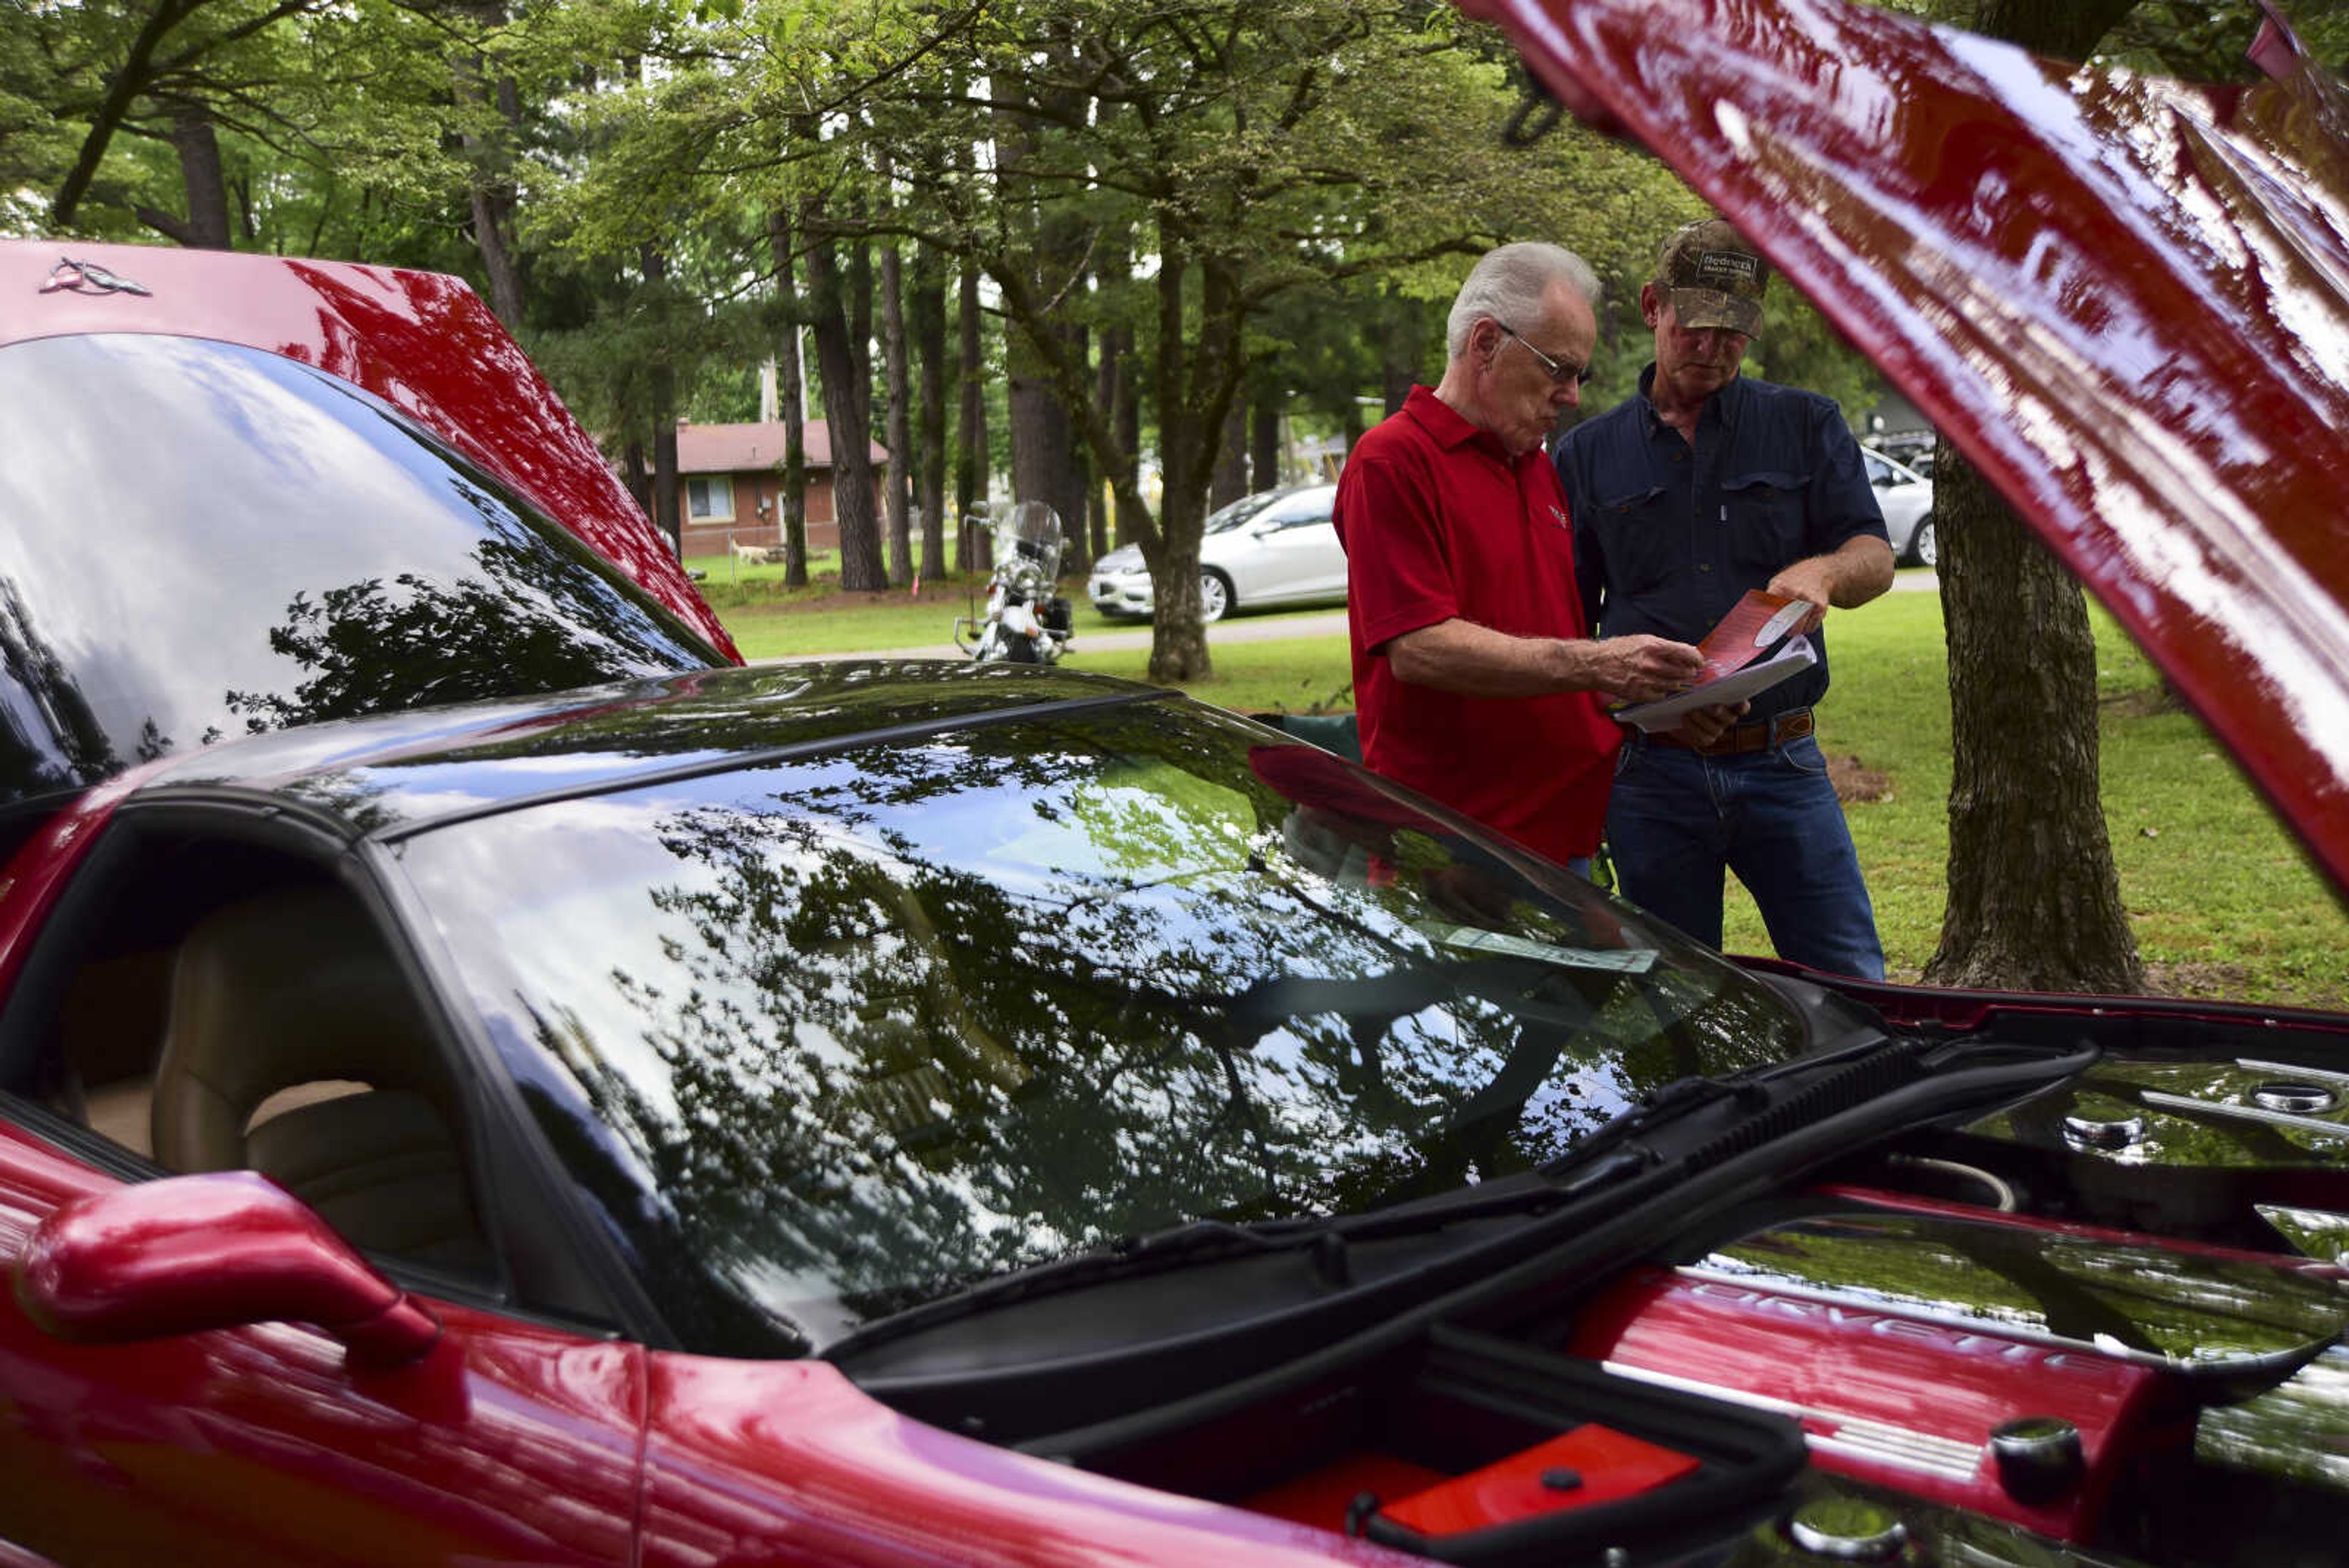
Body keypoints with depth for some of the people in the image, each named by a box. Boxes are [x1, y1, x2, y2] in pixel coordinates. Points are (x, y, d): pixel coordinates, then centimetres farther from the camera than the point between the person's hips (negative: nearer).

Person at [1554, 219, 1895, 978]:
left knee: (1853, 989, -2)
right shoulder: (1588, 453, 10)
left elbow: (1875, 557, 1)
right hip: (1650, 775, 0)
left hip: (1781, 764, 0)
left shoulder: (1805, 425, 10)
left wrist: (1821, 572, -22)